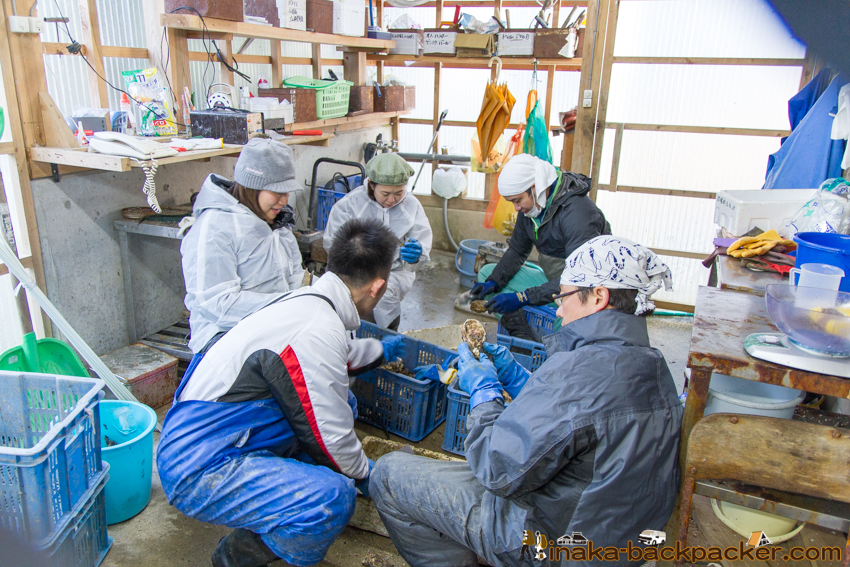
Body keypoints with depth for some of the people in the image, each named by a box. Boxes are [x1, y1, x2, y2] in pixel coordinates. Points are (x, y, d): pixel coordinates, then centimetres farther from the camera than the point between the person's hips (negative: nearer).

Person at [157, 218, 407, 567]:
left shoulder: (306, 301, 4)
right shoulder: (318, 329, -26)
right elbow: (328, 435, -18)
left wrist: (380, 350, 42)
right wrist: (363, 474, 2)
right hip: (200, 470, -10)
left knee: (342, 405, 15)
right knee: (333, 496, -28)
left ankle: (261, 529, 16)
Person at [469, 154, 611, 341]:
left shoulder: (577, 212, -27)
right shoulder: (529, 208, -1)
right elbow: (517, 250, 11)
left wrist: (523, 297, -33)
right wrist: (493, 282, -7)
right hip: (551, 280, 9)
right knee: (486, 273, 3)